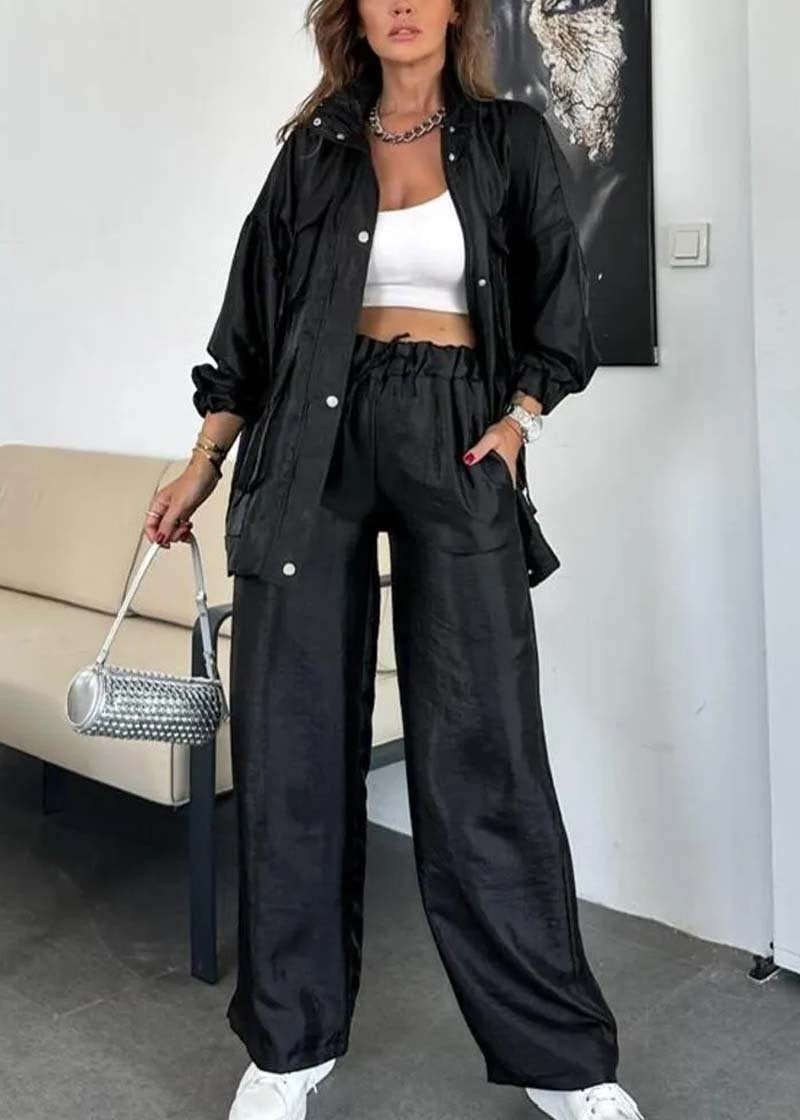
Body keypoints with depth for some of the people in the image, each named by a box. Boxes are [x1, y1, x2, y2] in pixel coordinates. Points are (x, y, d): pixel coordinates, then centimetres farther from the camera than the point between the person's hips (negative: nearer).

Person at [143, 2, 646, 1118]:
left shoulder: (508, 138, 12)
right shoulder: (314, 149, 15)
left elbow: (561, 303, 11)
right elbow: (254, 314, 15)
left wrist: (519, 418, -4)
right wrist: (203, 464, 10)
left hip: (455, 439, -1)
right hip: (316, 437, 2)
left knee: (481, 738, -6)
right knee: (296, 731, 0)